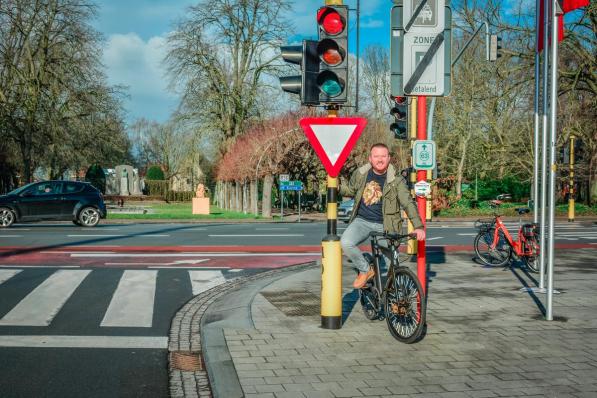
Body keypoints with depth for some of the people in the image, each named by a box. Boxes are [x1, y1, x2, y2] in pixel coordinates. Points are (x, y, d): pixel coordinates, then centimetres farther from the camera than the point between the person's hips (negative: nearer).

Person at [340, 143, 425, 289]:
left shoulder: (396, 180, -8)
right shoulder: (360, 174, 0)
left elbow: (408, 203, -14)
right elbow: (350, 190, 17)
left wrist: (418, 226, -27)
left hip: (384, 226, -2)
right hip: (362, 221, 2)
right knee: (346, 243, -24)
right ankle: (365, 270, -2)